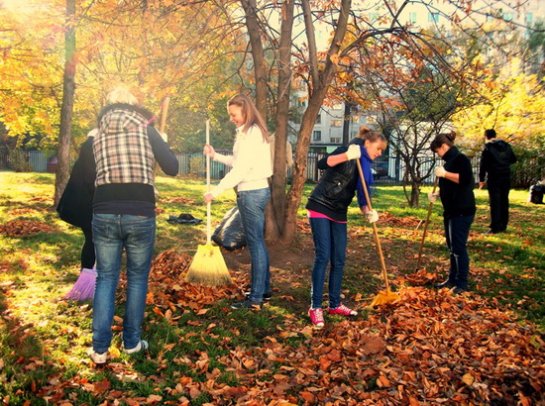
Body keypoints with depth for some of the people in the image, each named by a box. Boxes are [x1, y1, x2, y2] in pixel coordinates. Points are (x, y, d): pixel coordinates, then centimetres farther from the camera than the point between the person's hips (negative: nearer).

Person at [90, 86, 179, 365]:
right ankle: (132, 342, 21)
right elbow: (172, 168, 1)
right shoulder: (144, 129, 3)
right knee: (137, 278, 13)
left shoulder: (97, 136, 11)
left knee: (105, 278, 11)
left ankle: (100, 348, 9)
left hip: (104, 213, 2)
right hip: (140, 213, -2)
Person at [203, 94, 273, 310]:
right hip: (256, 191, 10)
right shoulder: (249, 132, 15)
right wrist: (215, 155, 12)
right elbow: (237, 162, 20)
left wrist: (216, 191, -21)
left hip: (252, 193, -10)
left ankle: (256, 298, 1)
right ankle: (264, 288, 27)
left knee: (255, 244, -6)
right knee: (258, 242, 16)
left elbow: (240, 170, -22)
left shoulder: (252, 133, -15)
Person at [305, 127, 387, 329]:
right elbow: (322, 164, -25)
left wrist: (368, 212, -12)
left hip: (339, 214, 8)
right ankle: (315, 307, -5)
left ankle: (335, 304, 19)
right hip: (320, 208, -8)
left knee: (339, 259, 7)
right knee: (323, 256, -12)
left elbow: (362, 196, 8)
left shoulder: (366, 168, 12)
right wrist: (346, 156, -39)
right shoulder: (347, 152, -9)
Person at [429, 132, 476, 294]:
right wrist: (437, 194, 8)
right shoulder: (450, 161, 17)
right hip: (451, 210, 10)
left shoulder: (460, 159, -12)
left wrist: (444, 174, -22)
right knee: (452, 247, 14)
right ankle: (452, 279, 23)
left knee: (459, 247, -5)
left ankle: (462, 284, 4)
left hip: (462, 211, -10)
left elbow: (465, 179, -27)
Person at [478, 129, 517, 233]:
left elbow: (483, 165, -8)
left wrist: (481, 180, -2)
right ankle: (503, 226, 15)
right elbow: (514, 159, 17)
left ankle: (495, 227, -6)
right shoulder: (506, 145, 7)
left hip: (494, 178, -5)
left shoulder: (488, 148, -7)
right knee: (504, 201, 11)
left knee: (495, 202, -4)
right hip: (506, 177, 5)